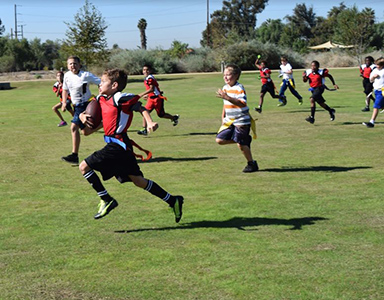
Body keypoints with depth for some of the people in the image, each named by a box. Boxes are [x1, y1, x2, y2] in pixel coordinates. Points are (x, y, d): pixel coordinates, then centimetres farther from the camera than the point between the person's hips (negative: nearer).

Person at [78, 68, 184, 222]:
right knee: (138, 181, 14)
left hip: (118, 145, -9)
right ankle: (173, 201, 20)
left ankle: (107, 200, -2)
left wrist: (150, 122, -26)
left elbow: (141, 108, -11)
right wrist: (83, 116, -2)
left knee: (84, 166, -8)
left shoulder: (119, 98, -10)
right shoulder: (100, 99, 14)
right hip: (119, 145, 9)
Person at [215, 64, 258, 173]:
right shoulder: (225, 88, 9)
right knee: (219, 140, 0)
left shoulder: (239, 88, -18)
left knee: (240, 144, -6)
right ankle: (245, 139, 16)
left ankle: (252, 164, 15)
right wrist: (223, 117, 18)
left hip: (241, 121, -8)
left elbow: (242, 103, -33)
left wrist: (227, 97, -40)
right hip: (229, 121, 8)